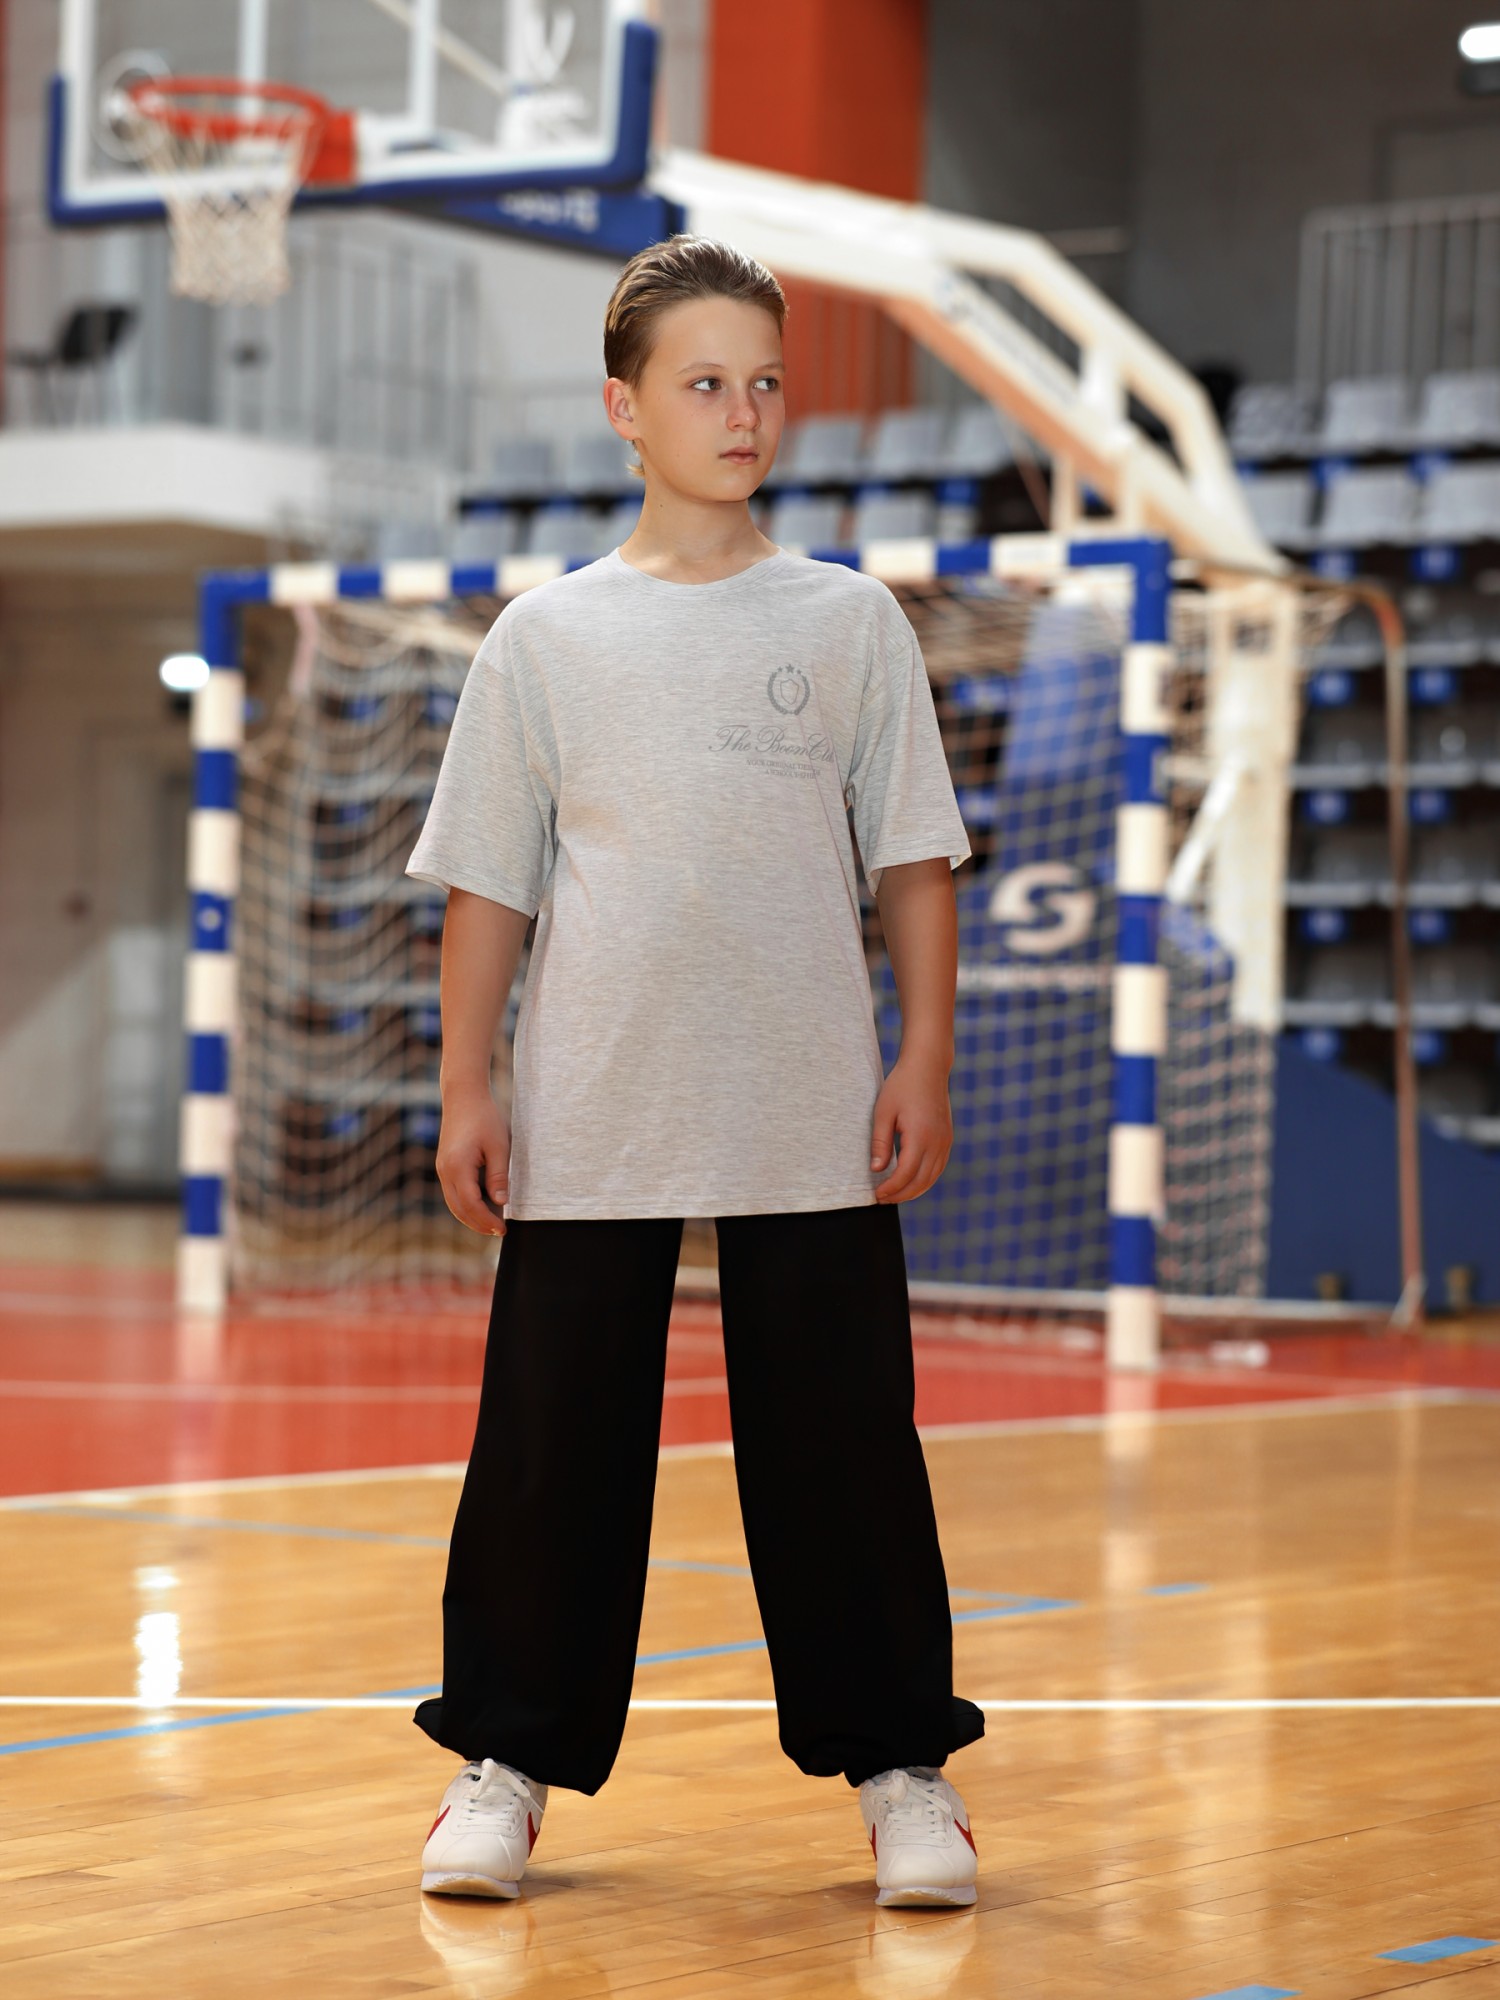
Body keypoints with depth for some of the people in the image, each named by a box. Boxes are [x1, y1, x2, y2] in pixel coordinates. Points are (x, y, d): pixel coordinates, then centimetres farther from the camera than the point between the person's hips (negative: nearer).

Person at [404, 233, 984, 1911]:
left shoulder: (852, 622, 5)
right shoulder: (544, 637, 5)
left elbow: (912, 859, 6)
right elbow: (487, 884, 6)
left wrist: (925, 1061, -2)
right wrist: (464, 1091, 0)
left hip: (813, 1126, 0)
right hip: (590, 1126, 0)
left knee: (842, 1443, 2)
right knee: (554, 1444, 4)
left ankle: (897, 1765, 13)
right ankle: (508, 1760, 16)